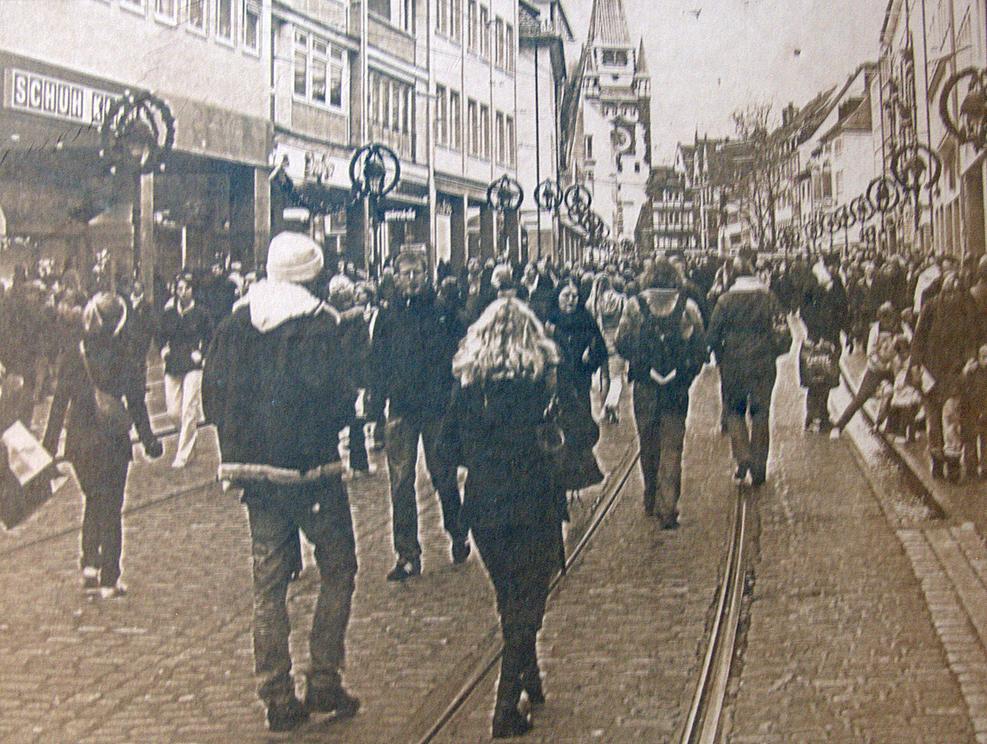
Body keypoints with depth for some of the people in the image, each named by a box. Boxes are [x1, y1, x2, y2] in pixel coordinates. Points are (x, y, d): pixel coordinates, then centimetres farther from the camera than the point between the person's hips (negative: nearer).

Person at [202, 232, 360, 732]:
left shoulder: (234, 325, 5)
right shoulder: (317, 326, -12)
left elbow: (212, 396, 6)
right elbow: (337, 399, -17)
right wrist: (344, 412, 4)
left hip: (254, 469, 5)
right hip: (311, 469, -5)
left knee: (268, 585, 9)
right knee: (337, 570, 11)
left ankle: (277, 698, 11)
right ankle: (324, 684, 8)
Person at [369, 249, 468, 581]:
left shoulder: (444, 312, 2)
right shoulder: (387, 316, 7)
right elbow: (377, 362, 8)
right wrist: (379, 397, -2)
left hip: (439, 407, -1)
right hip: (401, 410, 1)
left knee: (444, 476, 8)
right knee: (401, 483, -1)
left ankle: (458, 535, 31)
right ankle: (407, 554, 5)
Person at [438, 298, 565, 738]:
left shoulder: (467, 379, 0)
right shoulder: (544, 377, -7)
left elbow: (451, 448, 3)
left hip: (484, 506, 3)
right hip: (535, 504, -3)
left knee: (510, 598, 21)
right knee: (527, 602, 6)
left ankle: (530, 684, 37)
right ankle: (506, 708, -1)